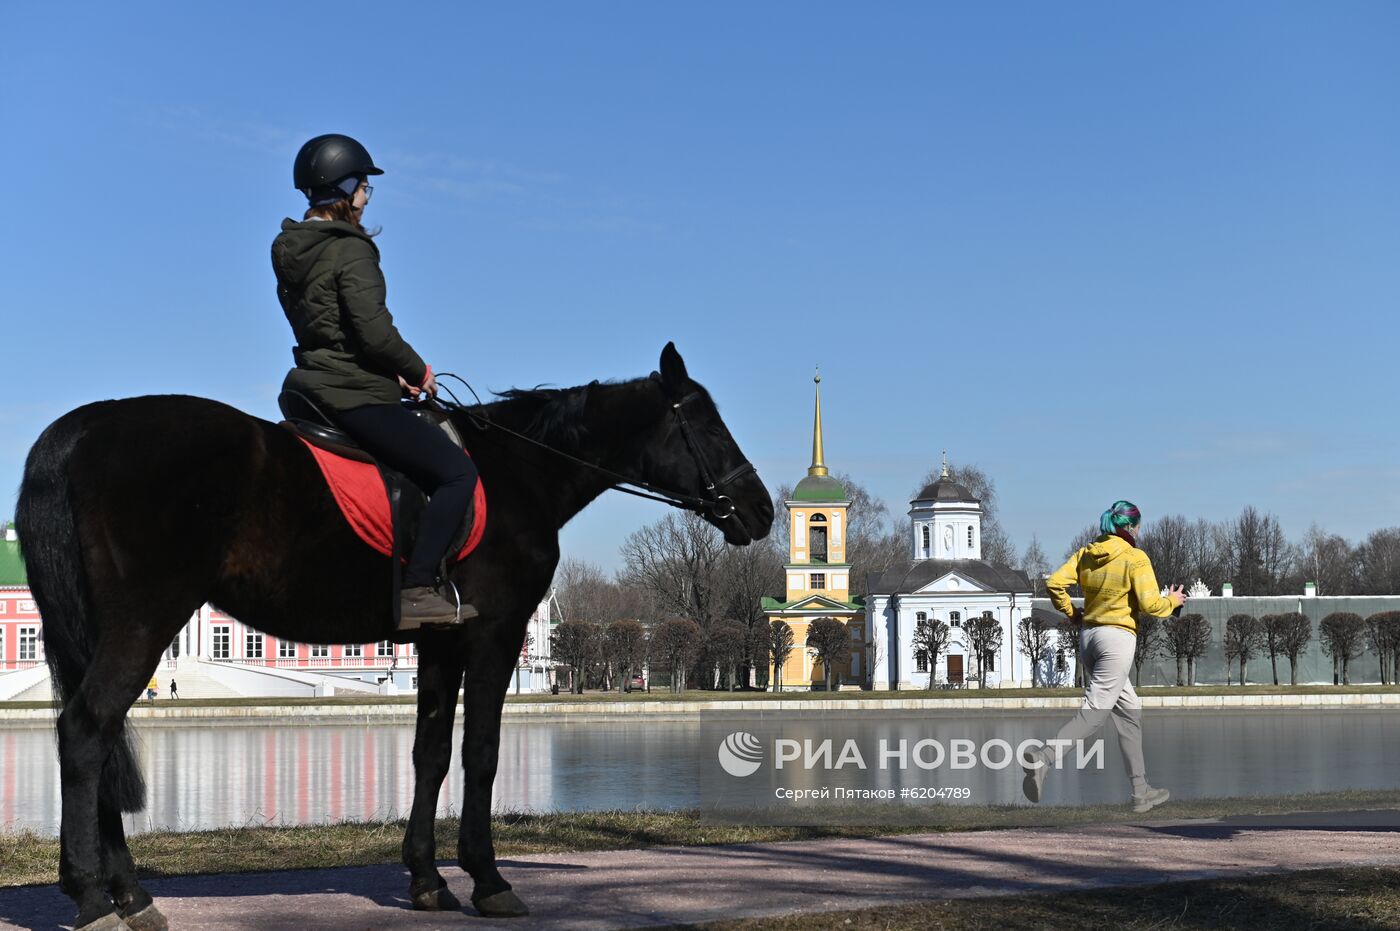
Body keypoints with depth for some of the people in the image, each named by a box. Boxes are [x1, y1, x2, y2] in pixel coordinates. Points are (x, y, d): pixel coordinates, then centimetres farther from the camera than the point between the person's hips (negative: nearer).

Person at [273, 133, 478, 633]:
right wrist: (417, 370, -5)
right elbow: (374, 330, -23)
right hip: (355, 396, -10)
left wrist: (394, 373, 13)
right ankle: (416, 591, -16)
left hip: (311, 385, 10)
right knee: (457, 471, -9)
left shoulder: (290, 251, 14)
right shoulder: (351, 251, -15)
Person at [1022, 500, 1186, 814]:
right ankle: (1042, 759, -33)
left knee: (1129, 712, 16)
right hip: (1118, 637, -8)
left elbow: (1055, 583, 0)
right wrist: (1173, 602, 8)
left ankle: (1141, 792, 19)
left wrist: (1071, 612, 14)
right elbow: (1150, 604, -12)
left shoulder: (1086, 553, 9)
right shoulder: (1136, 558, -7)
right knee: (1094, 713, -12)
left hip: (1088, 635, 8)